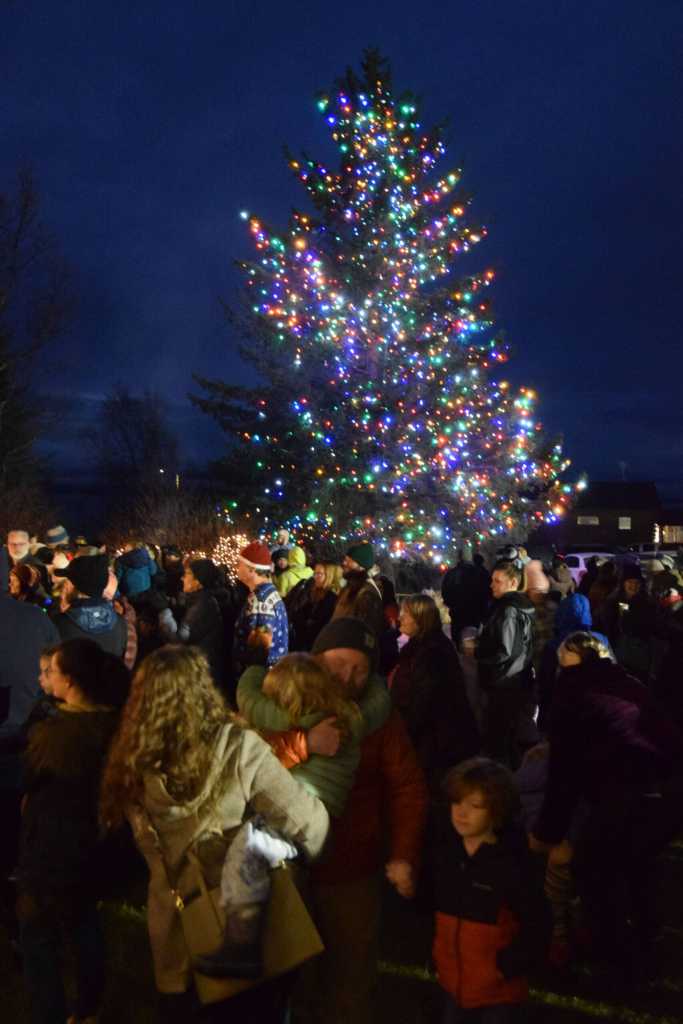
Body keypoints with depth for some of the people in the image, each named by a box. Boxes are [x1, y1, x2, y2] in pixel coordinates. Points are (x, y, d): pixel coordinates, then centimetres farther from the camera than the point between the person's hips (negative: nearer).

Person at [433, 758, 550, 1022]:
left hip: (497, 988, -5)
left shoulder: (512, 862, -21)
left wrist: (507, 966, -15)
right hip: (453, 979, 5)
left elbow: (538, 926, -15)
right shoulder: (446, 849, -5)